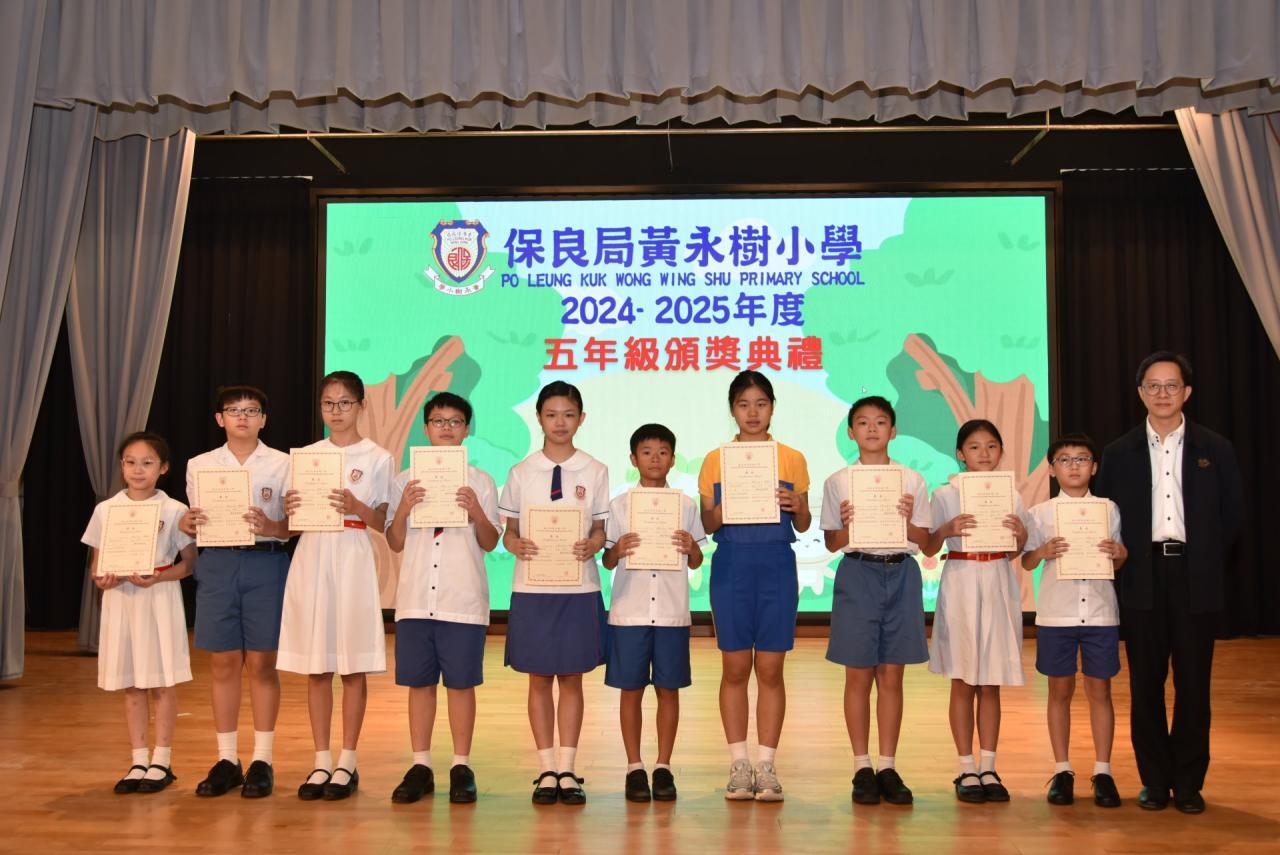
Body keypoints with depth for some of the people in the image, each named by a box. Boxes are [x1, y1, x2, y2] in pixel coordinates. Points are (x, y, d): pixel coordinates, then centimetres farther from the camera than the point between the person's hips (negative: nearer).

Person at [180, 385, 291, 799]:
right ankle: (227, 759, 15)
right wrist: (186, 524, -8)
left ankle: (262, 760, 10)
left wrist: (271, 527, -18)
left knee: (261, 662, 1)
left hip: (266, 563, -2)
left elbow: (298, 523, 2)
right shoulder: (200, 465, 11)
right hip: (217, 562, 2)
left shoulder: (282, 463, 4)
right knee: (223, 663, 4)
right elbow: (195, 523, 14)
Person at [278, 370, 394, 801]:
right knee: (315, 666, 6)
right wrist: (290, 508, -8)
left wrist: (356, 507, -18)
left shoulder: (377, 458, 1)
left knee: (353, 666, 1)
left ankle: (347, 762, 12)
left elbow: (384, 522, -1)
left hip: (352, 559, -3)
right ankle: (321, 761, 15)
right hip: (310, 556, 3)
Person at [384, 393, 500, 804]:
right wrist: (403, 510, -11)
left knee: (461, 681, 2)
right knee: (419, 681, 6)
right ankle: (420, 766, 16)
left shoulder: (480, 482, 5)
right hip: (416, 597, 2)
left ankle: (461, 767, 13)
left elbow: (490, 543, 3)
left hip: (463, 599, -1)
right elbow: (395, 543, 6)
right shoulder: (405, 480, 8)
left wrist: (476, 513, -15)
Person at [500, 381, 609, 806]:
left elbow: (600, 529, 5)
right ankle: (547, 770, 15)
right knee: (539, 678, 5)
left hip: (579, 586, 0)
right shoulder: (521, 472, 5)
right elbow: (509, 530, 6)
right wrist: (516, 544, -15)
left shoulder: (595, 471, 4)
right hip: (532, 586, 0)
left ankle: (567, 769, 14)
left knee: (572, 677, 5)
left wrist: (593, 545, -16)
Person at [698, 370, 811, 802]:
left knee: (770, 668, 2)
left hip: (777, 565, 0)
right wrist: (722, 511, -14)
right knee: (735, 668, 3)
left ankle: (767, 765, 10)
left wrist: (796, 506, -13)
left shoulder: (792, 459, 7)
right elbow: (706, 524, 6)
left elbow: (804, 525, 8)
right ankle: (738, 764, 13)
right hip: (731, 564, 0)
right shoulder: (715, 460, 6)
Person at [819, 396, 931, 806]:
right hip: (857, 573, -1)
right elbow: (832, 542, 7)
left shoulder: (912, 481, 6)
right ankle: (862, 768, 12)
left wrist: (907, 520, -12)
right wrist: (847, 525, -13)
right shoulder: (838, 482, 4)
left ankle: (888, 767, 14)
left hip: (901, 575, 1)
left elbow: (924, 540, 7)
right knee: (858, 675, 2)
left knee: (892, 675, 5)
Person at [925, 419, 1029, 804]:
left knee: (991, 683, 7)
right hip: (961, 588, -2)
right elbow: (928, 548, 0)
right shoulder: (945, 495, -1)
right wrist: (946, 531, -18)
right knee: (963, 682, 2)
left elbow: (1013, 553, 12)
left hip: (998, 589, 2)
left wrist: (1021, 536, -9)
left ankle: (989, 768, 15)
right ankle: (967, 769, 11)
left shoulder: (1011, 496, 6)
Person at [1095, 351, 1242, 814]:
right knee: (1145, 684, 5)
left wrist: (1205, 564, 4)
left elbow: (1230, 517, 8)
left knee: (1193, 683, 4)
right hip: (1142, 580, 0)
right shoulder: (1119, 453, 6)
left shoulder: (1215, 449, 5)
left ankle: (1189, 782, 15)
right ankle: (1154, 780, 15)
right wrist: (1123, 564, 2)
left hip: (1194, 579, 0)